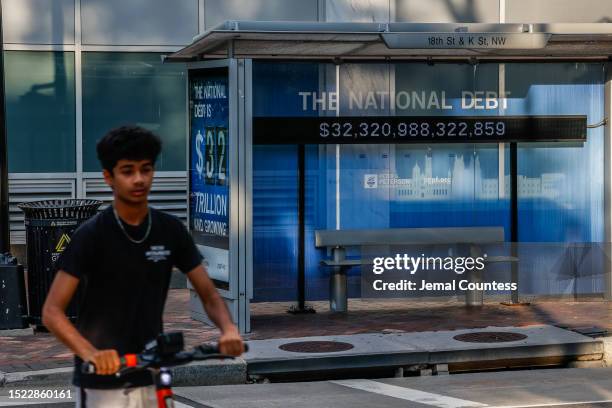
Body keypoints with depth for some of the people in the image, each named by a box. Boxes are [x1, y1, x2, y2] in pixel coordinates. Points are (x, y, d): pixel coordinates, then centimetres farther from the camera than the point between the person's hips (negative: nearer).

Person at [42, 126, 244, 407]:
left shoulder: (171, 230, 1)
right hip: (102, 384, -4)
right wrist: (90, 353, -34)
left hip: (152, 380, 4)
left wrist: (228, 328, -18)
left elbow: (209, 295, 4)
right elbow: (52, 312, -16)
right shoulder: (91, 235, -12)